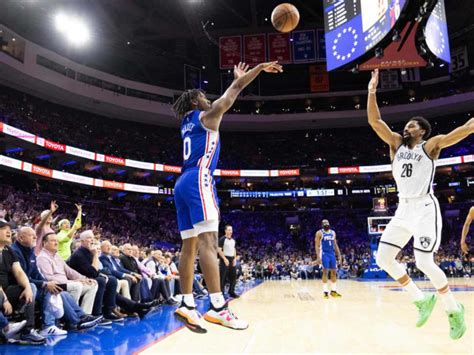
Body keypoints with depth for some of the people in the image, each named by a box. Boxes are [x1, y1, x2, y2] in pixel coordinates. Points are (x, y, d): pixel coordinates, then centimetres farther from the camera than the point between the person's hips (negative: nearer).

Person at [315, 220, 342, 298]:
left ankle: (333, 291, 17)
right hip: (324, 254, -6)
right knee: (325, 272, -8)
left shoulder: (333, 233, 12)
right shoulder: (319, 233, -6)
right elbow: (317, 245, -9)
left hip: (332, 254, 6)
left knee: (334, 272, 6)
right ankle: (325, 292, -2)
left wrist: (339, 255, 10)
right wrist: (318, 257, -18)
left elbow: (335, 245, 16)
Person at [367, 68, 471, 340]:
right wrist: (372, 91, -4)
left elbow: (463, 130, -12)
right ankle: (422, 300, 17)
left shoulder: (431, 145, 0)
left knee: (424, 262, -12)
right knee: (383, 258, 1)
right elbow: (374, 121, 3)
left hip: (425, 208, -6)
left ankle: (454, 309, 12)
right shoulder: (396, 143, 12)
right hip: (403, 209, 6)